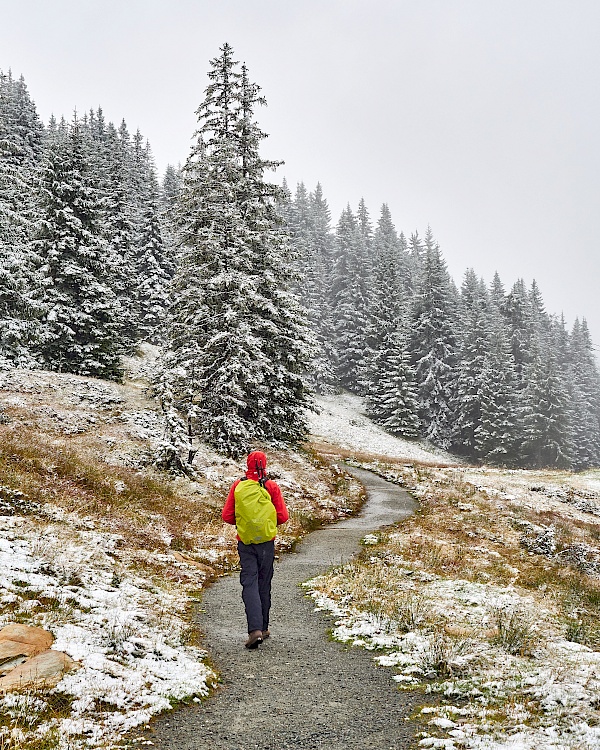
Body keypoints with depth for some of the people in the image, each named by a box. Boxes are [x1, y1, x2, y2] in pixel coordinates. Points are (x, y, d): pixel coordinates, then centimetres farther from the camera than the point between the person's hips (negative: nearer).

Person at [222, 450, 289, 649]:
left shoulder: (238, 486, -2)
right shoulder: (271, 486, -5)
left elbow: (227, 516, -1)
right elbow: (283, 516, -4)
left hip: (245, 542, 0)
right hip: (267, 541, 0)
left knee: (250, 584, -2)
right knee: (264, 584, 13)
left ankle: (255, 629, -17)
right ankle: (263, 627, 24)